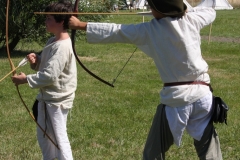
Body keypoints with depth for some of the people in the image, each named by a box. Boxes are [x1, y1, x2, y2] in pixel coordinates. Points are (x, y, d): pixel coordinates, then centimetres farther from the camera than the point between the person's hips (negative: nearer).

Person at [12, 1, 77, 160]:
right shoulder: (52, 41, 7)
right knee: (43, 136, 22)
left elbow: (50, 75, -27)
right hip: (46, 97, 10)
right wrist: (35, 60, -7)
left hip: (57, 100, -10)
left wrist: (26, 79, -19)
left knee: (59, 138, -1)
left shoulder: (62, 46, -23)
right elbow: (44, 65, 15)